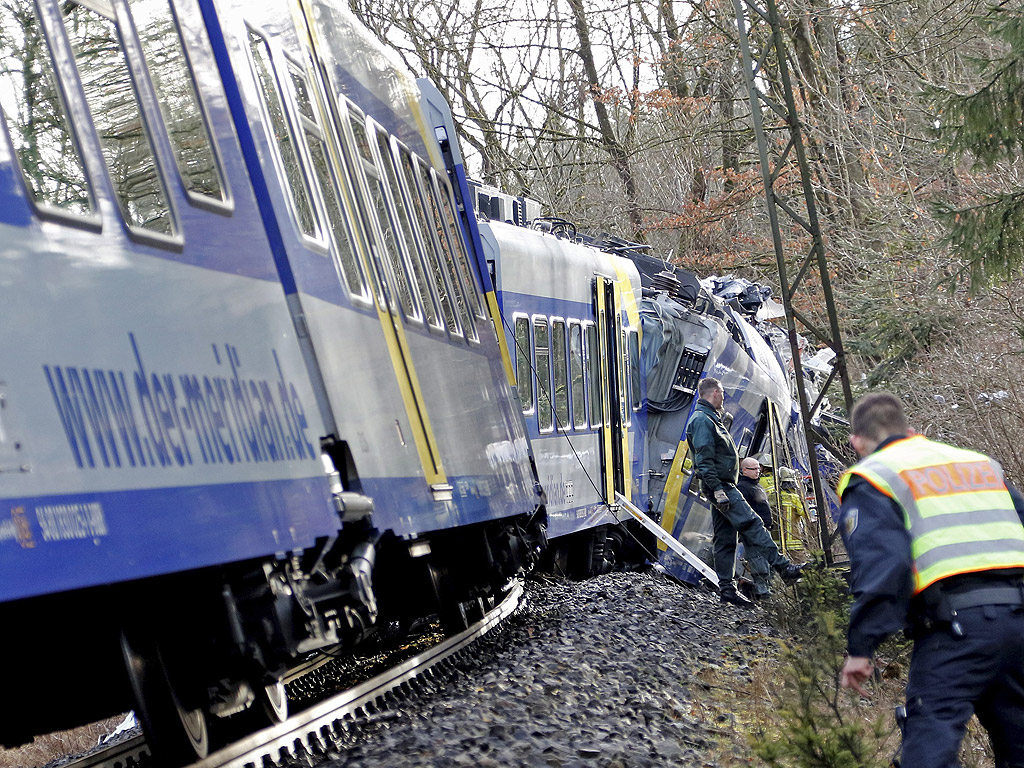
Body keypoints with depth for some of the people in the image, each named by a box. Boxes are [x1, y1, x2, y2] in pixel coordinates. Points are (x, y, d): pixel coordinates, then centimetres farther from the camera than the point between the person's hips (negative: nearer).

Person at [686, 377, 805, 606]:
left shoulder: (710, 419, 23)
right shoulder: (702, 420, -12)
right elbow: (703, 460, -20)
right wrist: (717, 488, -24)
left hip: (723, 486, 11)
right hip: (720, 486, -11)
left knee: (725, 538, 8)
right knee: (752, 525, -14)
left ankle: (727, 588, 8)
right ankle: (783, 567, -17)